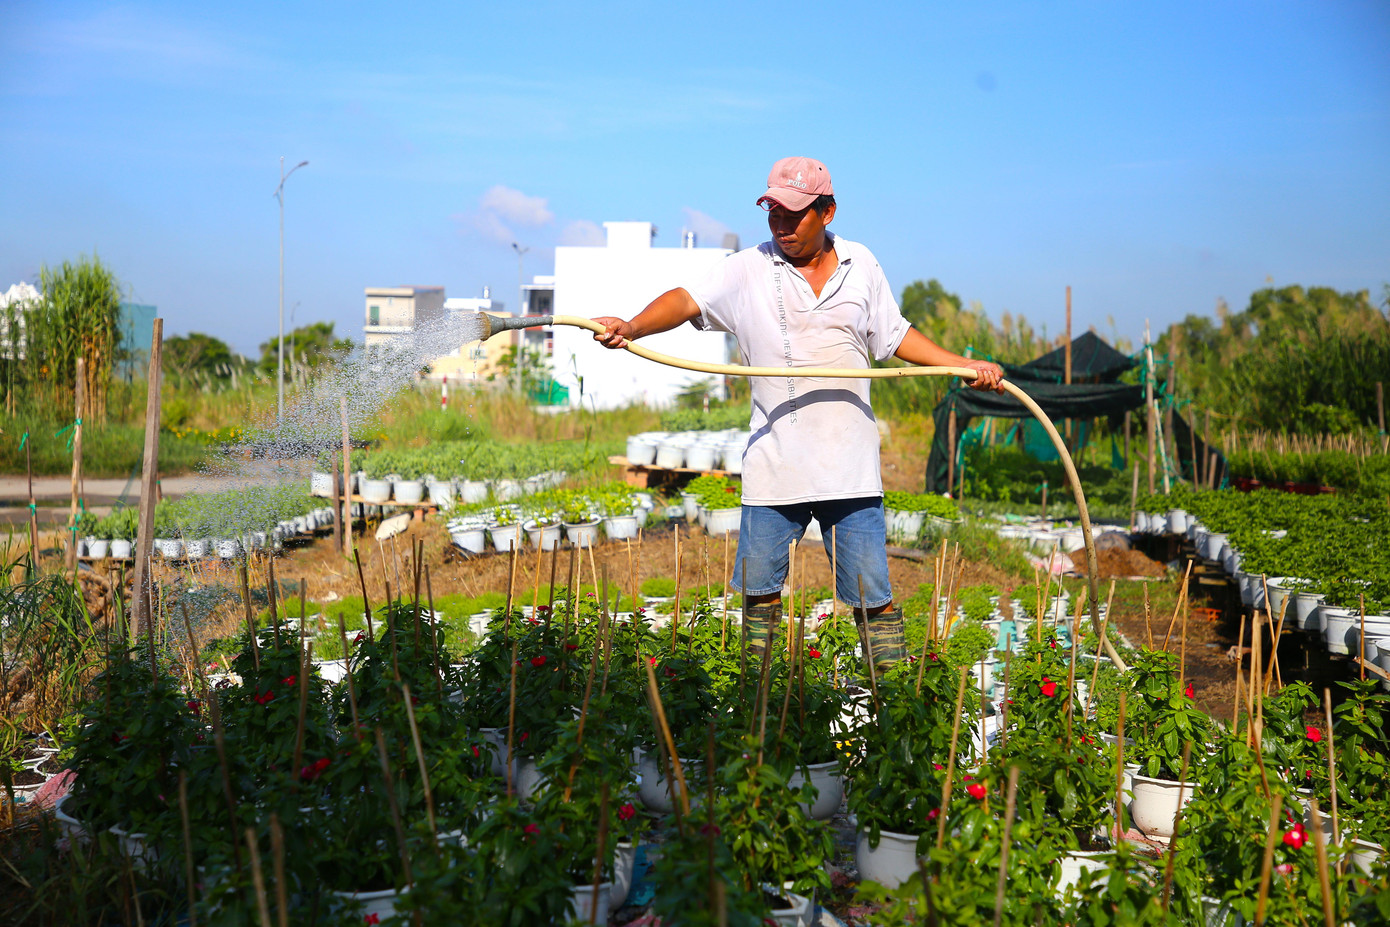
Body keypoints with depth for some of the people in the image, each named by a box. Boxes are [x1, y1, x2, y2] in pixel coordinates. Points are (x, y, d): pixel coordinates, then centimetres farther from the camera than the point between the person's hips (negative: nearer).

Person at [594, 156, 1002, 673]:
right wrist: (631, 328, -29)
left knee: (872, 593, 1)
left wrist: (965, 365, 13)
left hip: (851, 464, 1)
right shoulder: (748, 270, 2)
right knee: (759, 586, 6)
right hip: (773, 465, 0)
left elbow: (894, 337, 19)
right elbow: (688, 300, -12)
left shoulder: (861, 264, 9)